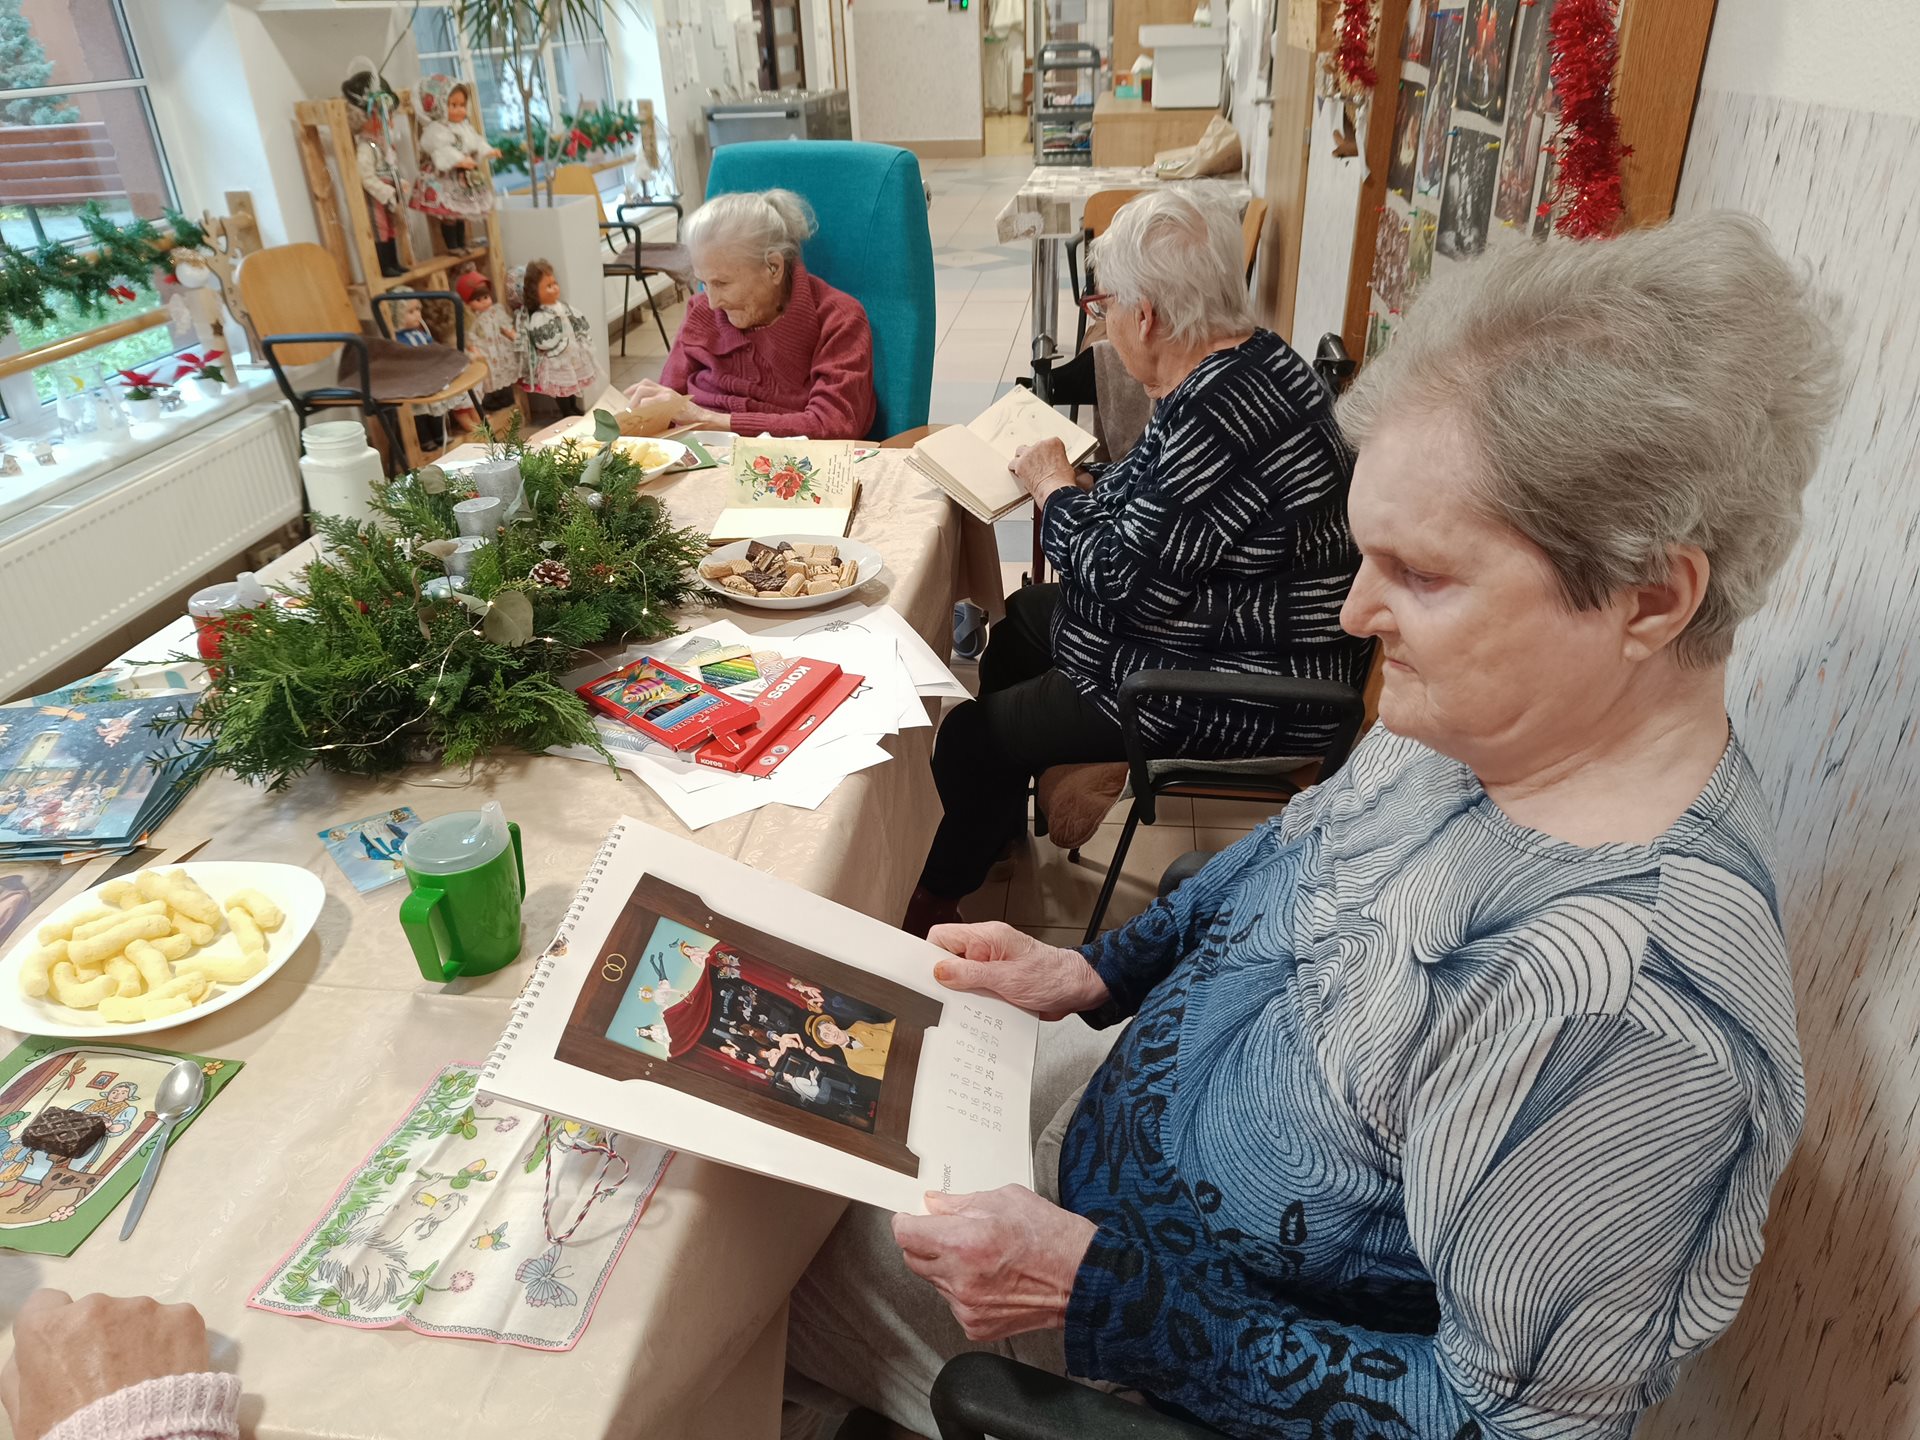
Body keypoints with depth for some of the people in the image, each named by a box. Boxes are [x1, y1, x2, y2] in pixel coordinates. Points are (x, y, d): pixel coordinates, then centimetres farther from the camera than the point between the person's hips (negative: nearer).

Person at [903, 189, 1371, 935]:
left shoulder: (1220, 414, -30)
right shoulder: (1250, 358, 3)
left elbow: (1123, 579, -27)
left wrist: (1056, 491, -11)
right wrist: (1081, 481, 0)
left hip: (1242, 698, -11)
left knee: (968, 737, -2)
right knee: (1021, 618, 26)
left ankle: (932, 900, 26)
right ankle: (996, 822, 42)